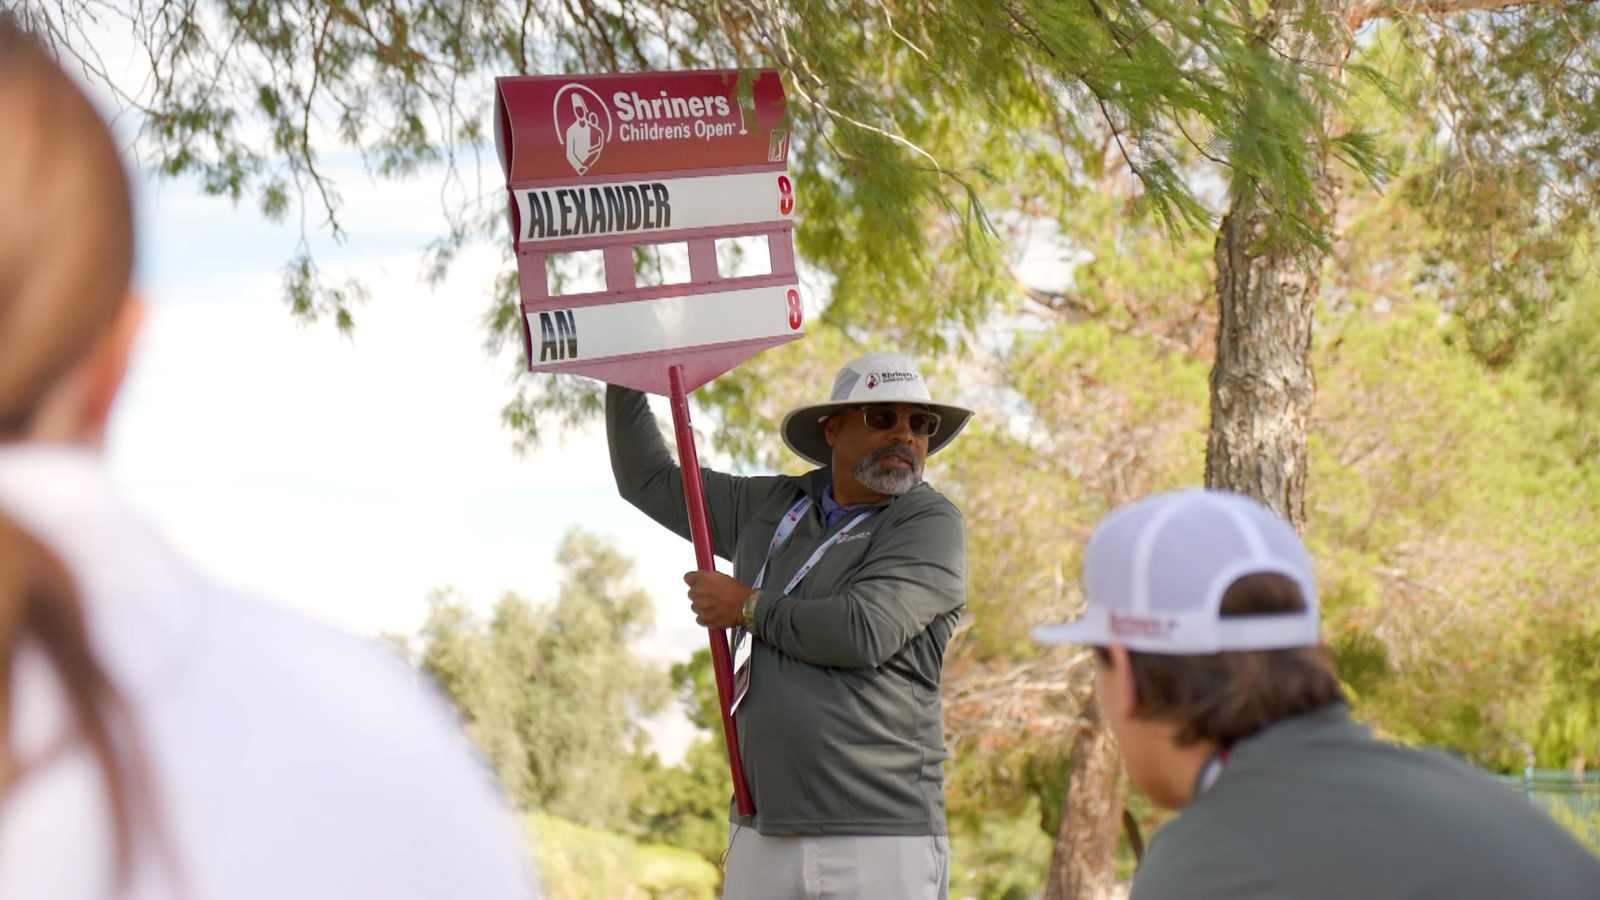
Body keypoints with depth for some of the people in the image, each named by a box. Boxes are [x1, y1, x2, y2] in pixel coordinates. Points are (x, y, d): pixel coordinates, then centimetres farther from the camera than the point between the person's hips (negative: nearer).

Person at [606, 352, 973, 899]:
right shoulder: (772, 507, 15)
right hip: (762, 833, 6)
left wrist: (747, 607, -5)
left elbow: (864, 632, -19)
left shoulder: (931, 526, -5)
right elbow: (649, 480, 28)